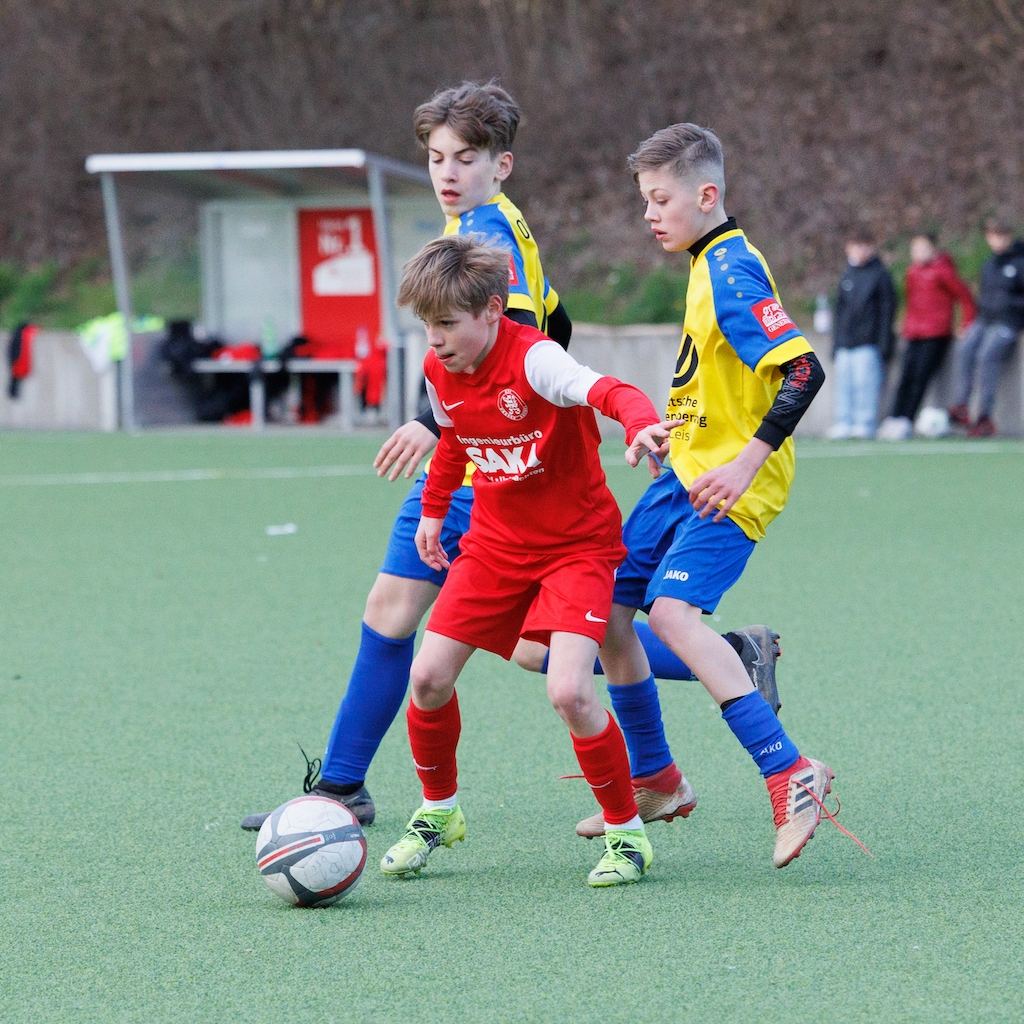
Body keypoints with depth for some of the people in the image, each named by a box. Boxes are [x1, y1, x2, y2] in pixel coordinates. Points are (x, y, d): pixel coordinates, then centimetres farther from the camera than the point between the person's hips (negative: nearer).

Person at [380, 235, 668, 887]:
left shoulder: (533, 358, -25)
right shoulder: (439, 373, -4)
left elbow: (604, 390, -46)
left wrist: (642, 423, -66)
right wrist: (434, 512, 24)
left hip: (577, 545, -6)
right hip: (495, 542, 6)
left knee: (569, 692, -22)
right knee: (429, 676, -2)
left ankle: (627, 833, -1)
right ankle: (438, 811, 24)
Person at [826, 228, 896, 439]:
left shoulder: (880, 275, 1)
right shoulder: (847, 275, 17)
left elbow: (886, 311, -3)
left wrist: (883, 344, -10)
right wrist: (836, 341, 14)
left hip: (868, 343, -6)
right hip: (844, 342, 6)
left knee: (865, 381, -11)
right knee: (843, 383, 3)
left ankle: (864, 423, -8)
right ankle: (843, 422, 7)